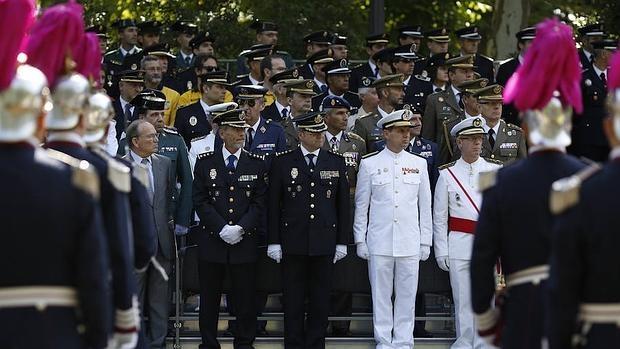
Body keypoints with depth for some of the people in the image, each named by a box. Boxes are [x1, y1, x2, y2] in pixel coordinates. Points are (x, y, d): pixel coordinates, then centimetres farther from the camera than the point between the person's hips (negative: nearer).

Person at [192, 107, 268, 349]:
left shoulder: (256, 163, 5)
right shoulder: (205, 162, 3)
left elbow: (259, 202, 2)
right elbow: (200, 201, -1)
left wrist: (241, 228, -12)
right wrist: (221, 229, -12)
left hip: (245, 242, 0)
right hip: (212, 241, 0)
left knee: (245, 299, 3)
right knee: (209, 299, 4)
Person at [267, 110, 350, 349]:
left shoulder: (336, 163, 6)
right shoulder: (282, 163, 1)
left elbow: (343, 204, 8)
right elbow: (273, 204, 1)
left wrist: (342, 242, 4)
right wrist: (273, 242, -3)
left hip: (325, 243, 1)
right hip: (293, 244, -1)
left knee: (321, 300, 4)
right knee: (293, 300, 2)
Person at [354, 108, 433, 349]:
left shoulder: (419, 164, 8)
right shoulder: (369, 164, 3)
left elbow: (425, 206, 10)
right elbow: (361, 205, 6)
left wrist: (426, 242, 7)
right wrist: (360, 240, 2)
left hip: (410, 243, 1)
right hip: (379, 242, -1)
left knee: (407, 296, 3)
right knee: (381, 295, 3)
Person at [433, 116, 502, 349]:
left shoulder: (495, 170, 6)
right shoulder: (447, 174, 5)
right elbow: (439, 217, 7)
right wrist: (441, 251, 2)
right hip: (459, 244, 0)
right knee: (463, 301, 3)